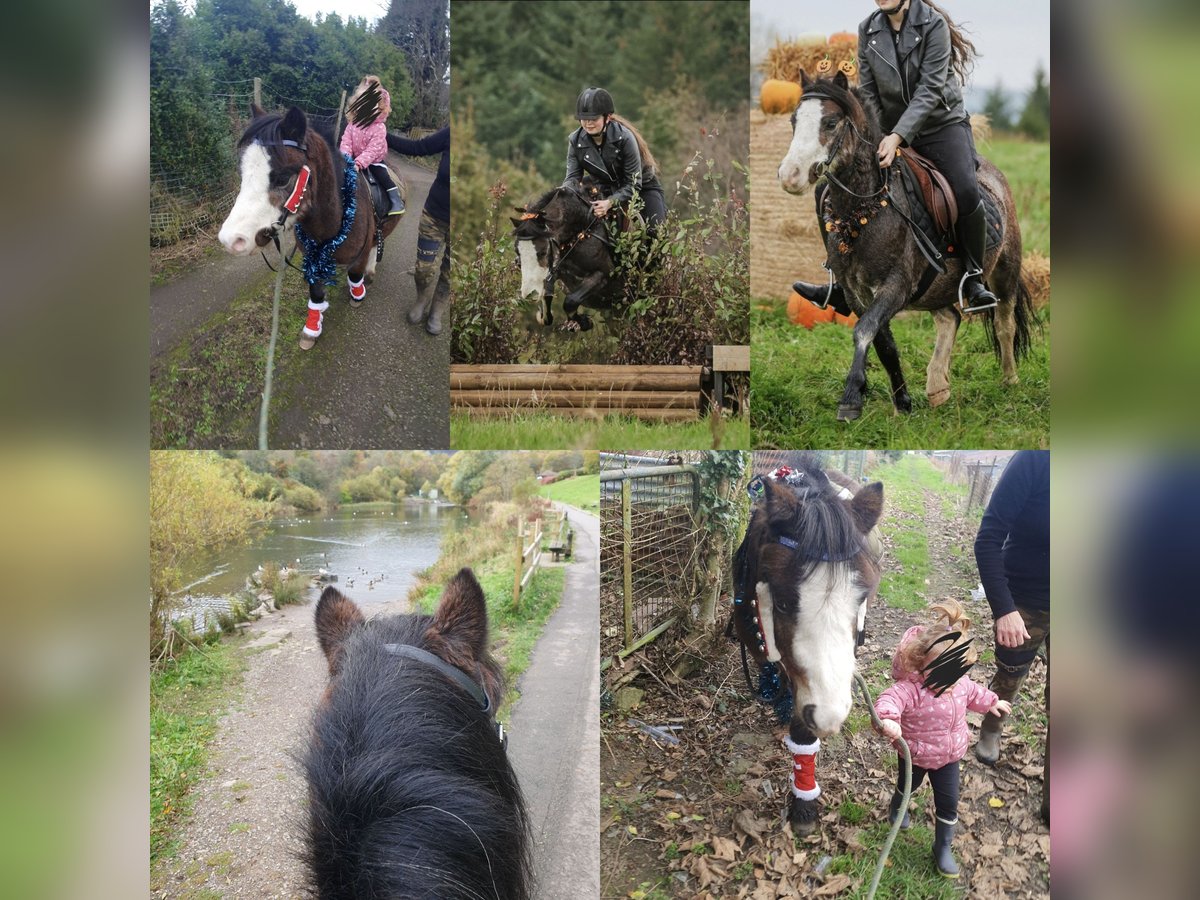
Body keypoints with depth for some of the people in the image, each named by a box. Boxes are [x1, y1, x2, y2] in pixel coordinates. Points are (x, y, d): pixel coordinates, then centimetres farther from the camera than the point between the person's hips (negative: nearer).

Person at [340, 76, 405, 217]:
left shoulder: (379, 128, -23)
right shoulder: (353, 124, -10)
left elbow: (372, 150, -29)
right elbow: (346, 142, -13)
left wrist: (359, 163, -38)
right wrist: (346, 158, -31)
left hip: (374, 160, -4)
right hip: (355, 159, 5)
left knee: (381, 174, -21)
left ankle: (396, 199, -14)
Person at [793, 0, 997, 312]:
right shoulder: (868, 29, 2)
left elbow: (929, 90, -20)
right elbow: (868, 92, 3)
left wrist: (898, 136, -30)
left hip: (941, 124, -4)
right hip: (890, 130, 4)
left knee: (966, 191, -28)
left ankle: (974, 280, -8)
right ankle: (842, 288, 2)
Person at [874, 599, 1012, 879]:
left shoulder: (960, 684, -15)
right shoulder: (911, 688, -38)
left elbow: (973, 693, 9)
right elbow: (890, 699, -56)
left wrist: (991, 702, 23)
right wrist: (887, 718, -76)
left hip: (949, 755, 3)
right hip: (915, 754, -3)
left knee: (948, 803, 9)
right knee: (908, 785, 28)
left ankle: (943, 847, 31)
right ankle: (897, 806, 64)